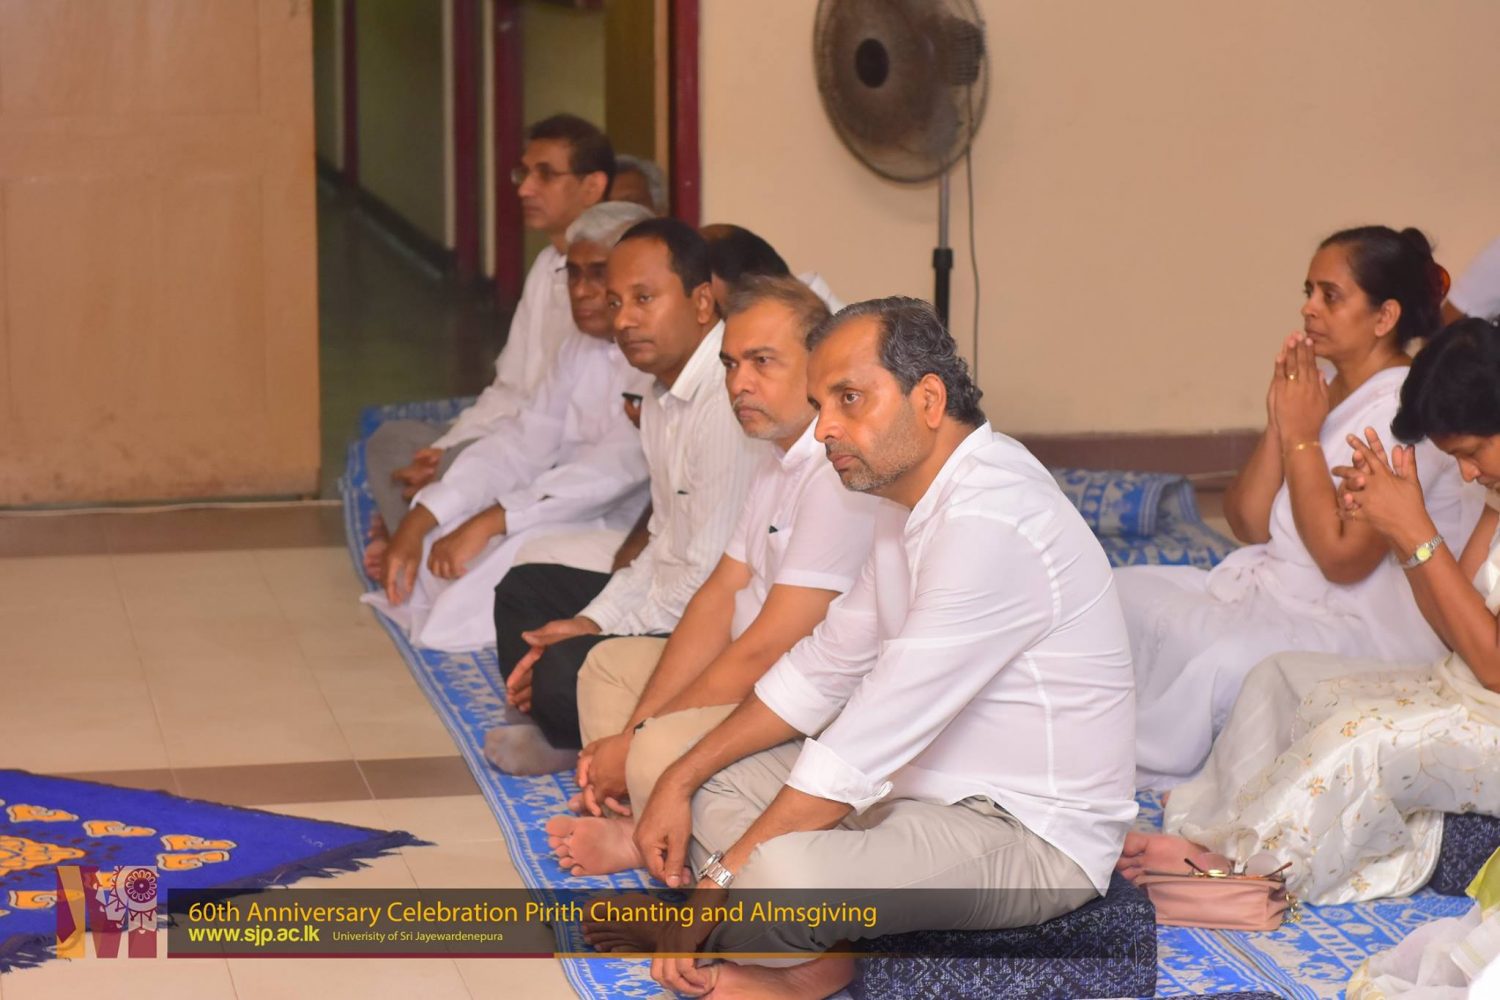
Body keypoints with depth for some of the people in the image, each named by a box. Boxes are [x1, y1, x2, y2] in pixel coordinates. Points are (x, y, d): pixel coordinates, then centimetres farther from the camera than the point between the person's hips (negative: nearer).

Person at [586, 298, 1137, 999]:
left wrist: (719, 882, -22)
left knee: (780, 872, -33)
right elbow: (823, 670, 15)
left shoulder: (991, 524, -26)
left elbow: (867, 745, -26)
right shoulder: (912, 498, 8)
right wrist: (680, 782, 7)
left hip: (1033, 835, -10)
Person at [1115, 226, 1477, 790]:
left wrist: (1302, 436, -15)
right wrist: (1279, 423, -7)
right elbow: (1248, 524, 6)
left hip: (1358, 629, -9)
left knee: (1223, 662, -35)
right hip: (1267, 587, 9)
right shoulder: (1321, 387, 9)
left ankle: (1133, 765, -10)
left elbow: (1342, 558, -21)